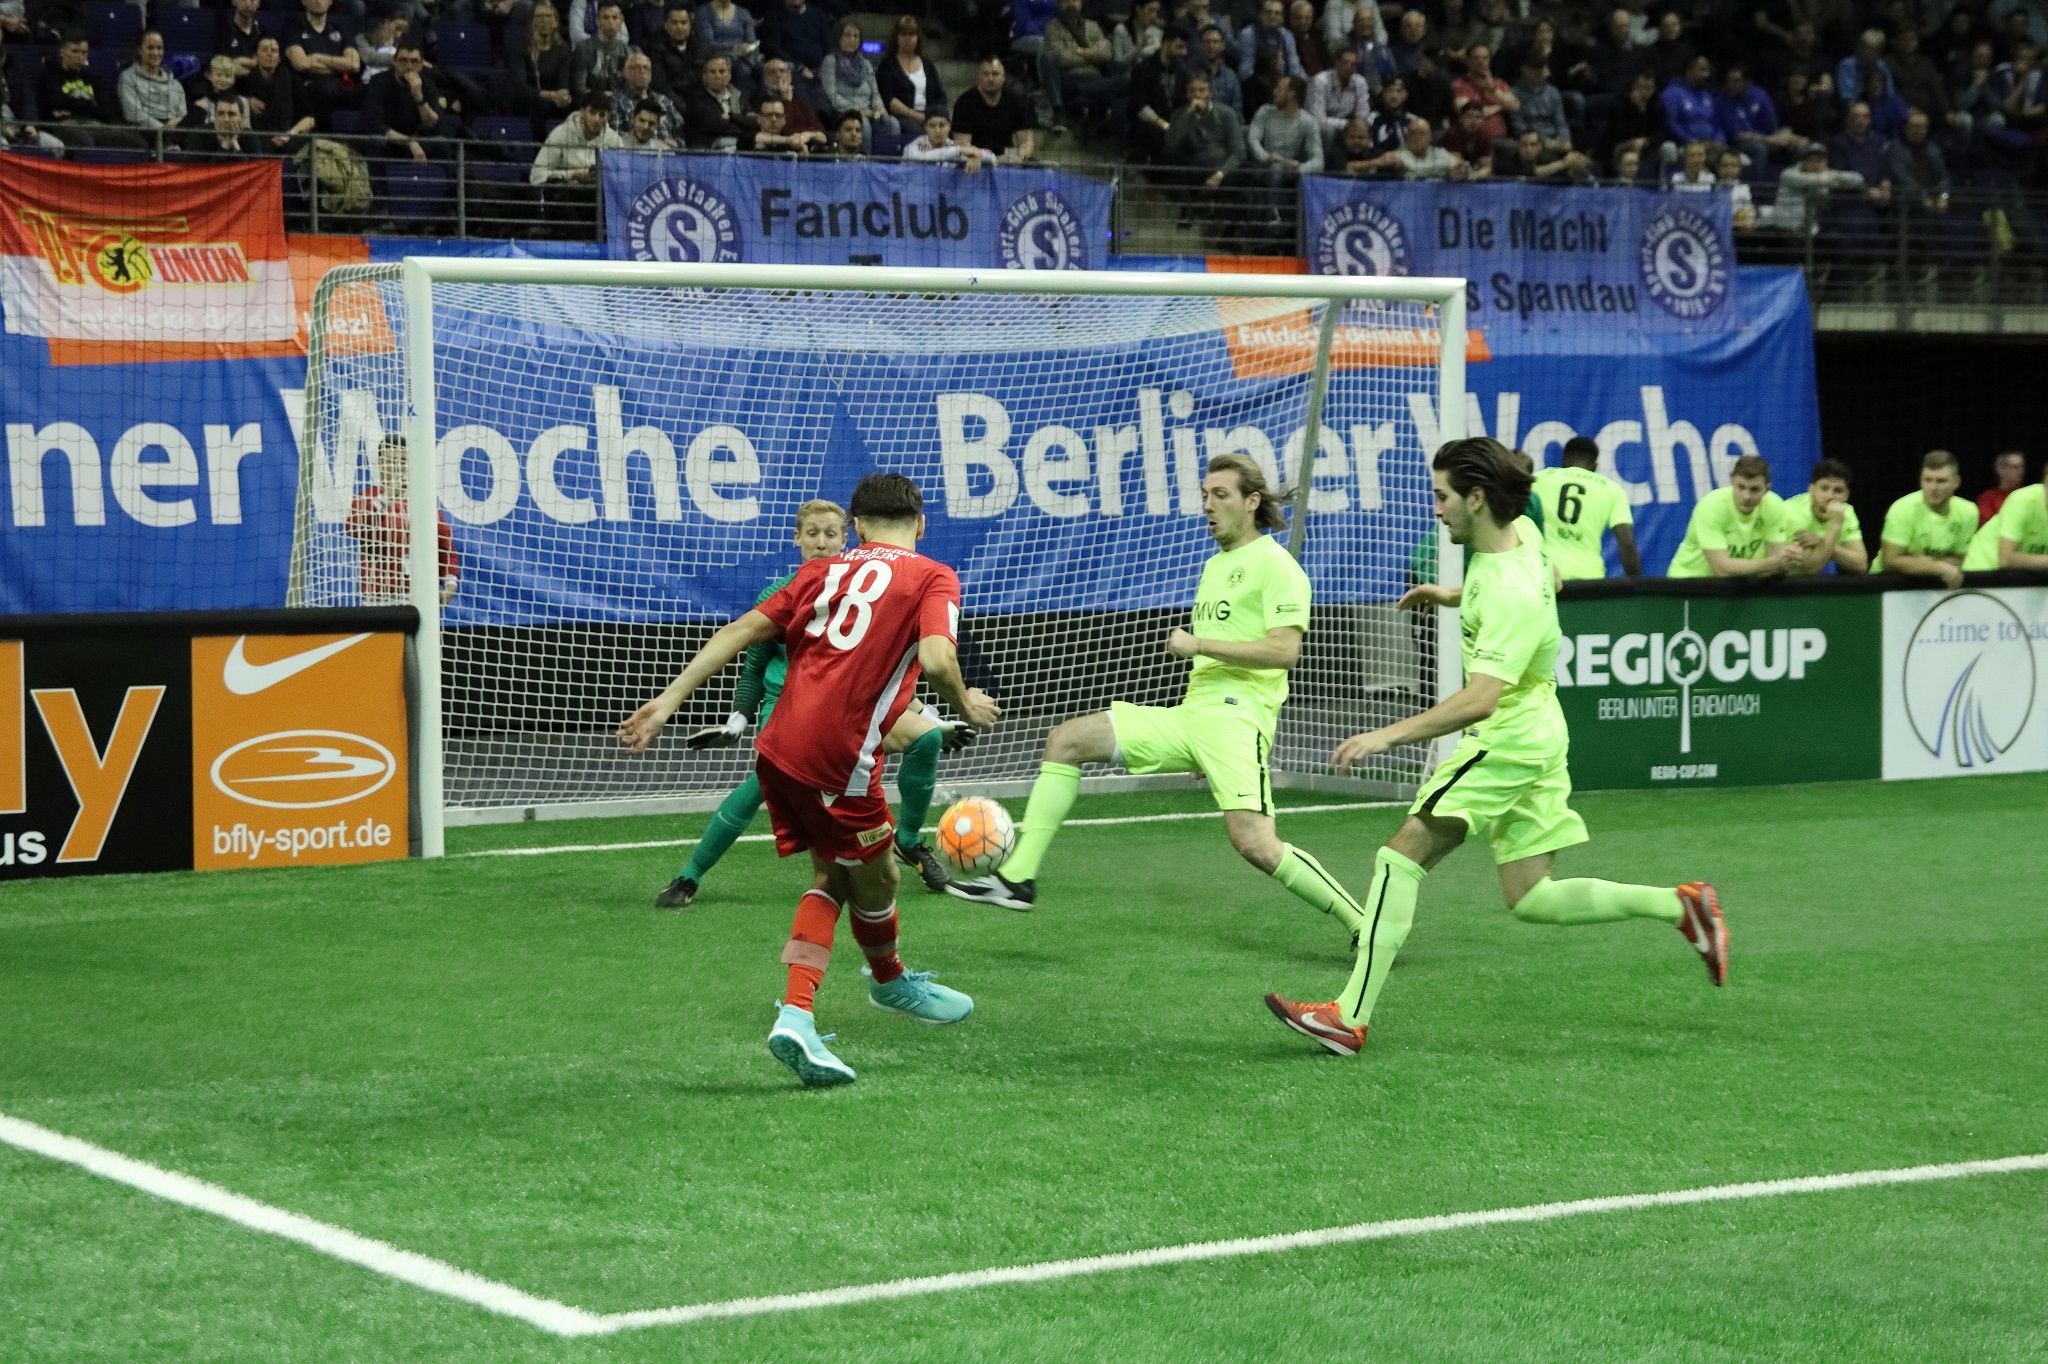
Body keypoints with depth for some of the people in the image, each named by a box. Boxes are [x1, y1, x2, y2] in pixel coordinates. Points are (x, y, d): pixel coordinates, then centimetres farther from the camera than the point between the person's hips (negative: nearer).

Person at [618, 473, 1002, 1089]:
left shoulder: (824, 570, 18)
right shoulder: (932, 577, 3)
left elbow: (740, 632, 10)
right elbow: (936, 660, -16)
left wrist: (668, 701, 9)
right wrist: (965, 706, 5)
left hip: (778, 748, 6)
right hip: (836, 757, -6)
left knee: (832, 877, 17)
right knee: (875, 877, 17)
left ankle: (796, 1016, 5)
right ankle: (891, 981, 40)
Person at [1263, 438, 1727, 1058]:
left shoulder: (1510, 595, -26)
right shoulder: (1522, 531, 2)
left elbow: (1481, 700, -34)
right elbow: (1550, 582, 27)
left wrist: (1390, 735, -36)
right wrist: (1451, 596, 26)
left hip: (1506, 744, -10)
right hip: (1535, 738, 10)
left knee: (1401, 856, -12)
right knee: (1531, 900, 12)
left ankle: (1351, 1016, -15)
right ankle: (1680, 905, 11)